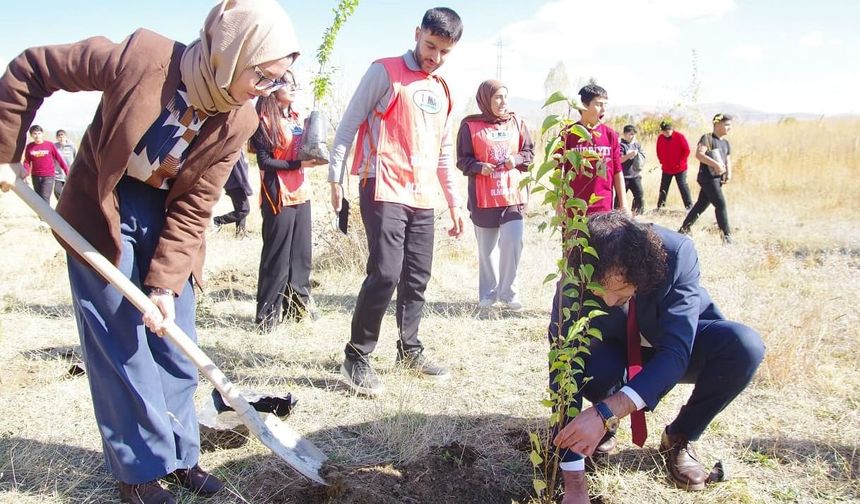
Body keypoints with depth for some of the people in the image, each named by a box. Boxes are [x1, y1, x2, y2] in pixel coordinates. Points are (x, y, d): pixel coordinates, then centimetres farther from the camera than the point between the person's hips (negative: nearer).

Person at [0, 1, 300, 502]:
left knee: (174, 343, 8)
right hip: (104, 215, -3)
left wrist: (165, 284, -19)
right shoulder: (142, 58, -27)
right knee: (121, 346, -1)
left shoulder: (238, 121, -15)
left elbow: (193, 209, -12)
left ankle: (180, 455, 25)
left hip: (168, 218, 4)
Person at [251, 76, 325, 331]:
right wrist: (298, 164, -20)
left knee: (301, 252, 11)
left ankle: (299, 306, 21)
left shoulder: (295, 117, 15)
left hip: (300, 192, 7)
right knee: (277, 255, -3)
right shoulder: (265, 121, -7)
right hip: (278, 195, -7)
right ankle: (268, 314, 5)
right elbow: (264, 161, -13)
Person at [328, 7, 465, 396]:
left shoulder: (442, 91, 18)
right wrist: (336, 175, -9)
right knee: (385, 273, -15)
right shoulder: (385, 72, -2)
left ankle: (409, 349, 23)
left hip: (422, 198, 7)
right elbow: (350, 123, -3)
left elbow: (445, 152, 23)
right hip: (383, 191, -7)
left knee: (417, 276, 9)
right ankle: (356, 357, -3)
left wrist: (454, 201, 21)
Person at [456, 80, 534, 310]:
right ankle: (487, 293, 21)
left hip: (512, 195, 2)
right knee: (486, 248, 8)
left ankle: (508, 292, 8)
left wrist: (517, 160, -8)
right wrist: (479, 167, -19)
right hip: (483, 198, -2)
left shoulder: (516, 123, 7)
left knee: (513, 243, -7)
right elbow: (462, 160, -1)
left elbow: (529, 151, 13)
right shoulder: (470, 126, -4)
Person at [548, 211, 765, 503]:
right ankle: (602, 426, 2)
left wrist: (606, 412, -51)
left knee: (744, 346, -30)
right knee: (591, 366, -35)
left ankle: (680, 437, -5)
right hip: (616, 353, 0)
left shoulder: (677, 253, -34)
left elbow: (676, 352, -39)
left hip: (680, 344, 1)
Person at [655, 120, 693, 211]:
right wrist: (662, 162, 3)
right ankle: (660, 206, 18)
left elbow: (687, 150, -10)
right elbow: (659, 151, 13)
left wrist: (680, 162, -12)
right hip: (666, 169, 4)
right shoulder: (660, 138, 0)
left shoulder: (679, 137, -12)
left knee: (683, 186, -5)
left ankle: (689, 206, -1)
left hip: (679, 168, -4)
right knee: (663, 188, 10)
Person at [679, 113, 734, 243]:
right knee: (721, 204, -11)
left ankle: (683, 230, 20)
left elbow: (728, 160, 21)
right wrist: (716, 164, -26)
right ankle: (726, 235, -7)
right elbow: (699, 154, -20)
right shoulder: (707, 138, -8)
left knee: (701, 205, 11)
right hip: (707, 177, -8)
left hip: (718, 179, 8)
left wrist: (729, 174, 2)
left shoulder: (726, 143, 18)